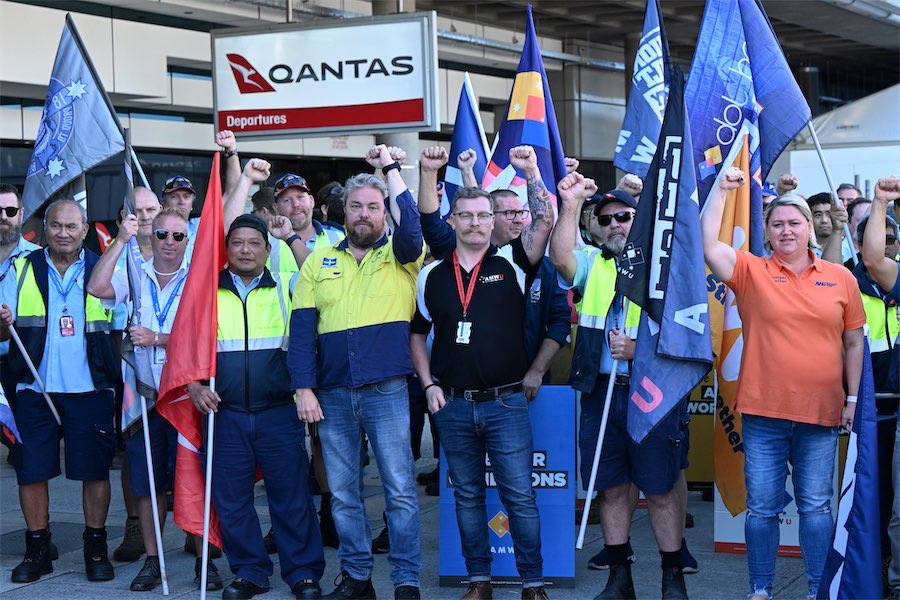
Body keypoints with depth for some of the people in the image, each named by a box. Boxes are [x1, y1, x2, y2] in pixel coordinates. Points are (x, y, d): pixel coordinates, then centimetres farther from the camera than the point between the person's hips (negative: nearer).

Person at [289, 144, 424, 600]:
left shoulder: (400, 256, 5)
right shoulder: (320, 260, 10)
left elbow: (411, 225, -19)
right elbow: (302, 328, 5)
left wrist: (391, 168, -14)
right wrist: (304, 388, -4)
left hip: (387, 392, -3)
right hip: (332, 395, 3)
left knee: (400, 490, -1)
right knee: (342, 494, 9)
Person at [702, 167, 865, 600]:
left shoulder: (841, 278, 4)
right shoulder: (752, 271, 0)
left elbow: (854, 342, 8)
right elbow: (708, 244, -14)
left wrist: (853, 397, 4)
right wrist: (721, 189, -15)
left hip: (821, 413, 1)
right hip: (763, 413, -1)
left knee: (817, 505, 8)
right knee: (762, 507, 7)